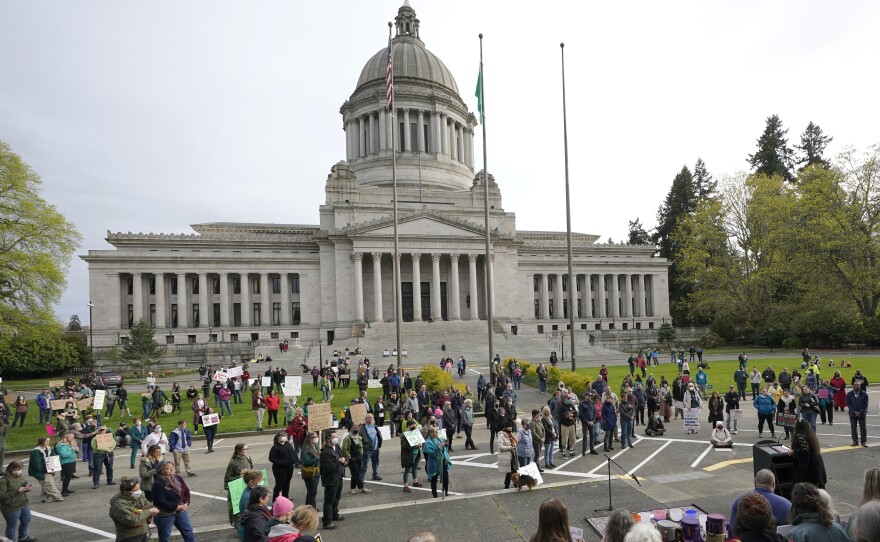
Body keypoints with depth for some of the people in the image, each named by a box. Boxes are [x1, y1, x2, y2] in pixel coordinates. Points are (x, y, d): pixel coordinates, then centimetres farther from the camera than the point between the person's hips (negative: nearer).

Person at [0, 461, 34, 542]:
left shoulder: (20, 476, -1)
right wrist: (18, 491, -27)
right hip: (11, 508, -8)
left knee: (26, 521, 23)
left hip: (24, 504, 8)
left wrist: (27, 488, -11)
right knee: (12, 525, 8)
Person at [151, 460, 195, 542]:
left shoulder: (177, 478, 0)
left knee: (188, 532, 15)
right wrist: (176, 507, -22)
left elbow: (186, 491, 7)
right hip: (165, 514, -6)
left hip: (180, 511, 6)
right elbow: (161, 502, -23)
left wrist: (185, 503, -9)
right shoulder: (158, 484, -20)